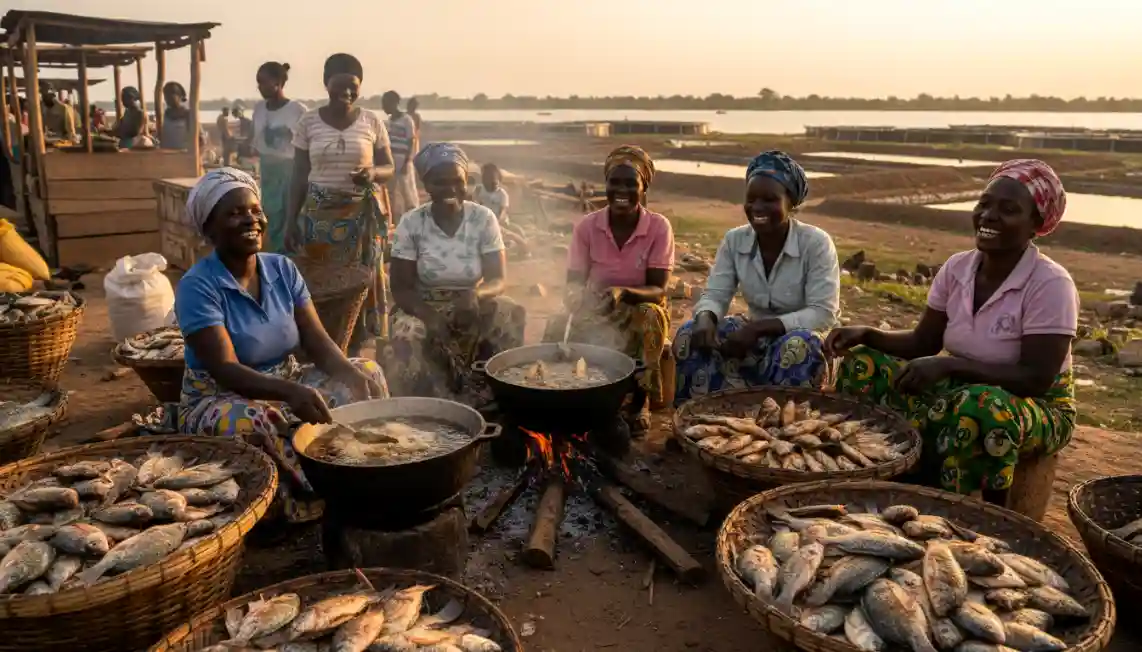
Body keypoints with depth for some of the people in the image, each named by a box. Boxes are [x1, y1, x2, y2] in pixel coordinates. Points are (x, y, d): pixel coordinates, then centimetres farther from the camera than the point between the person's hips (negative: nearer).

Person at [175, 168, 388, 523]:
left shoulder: (282, 269, -1)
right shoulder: (197, 286, -18)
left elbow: (319, 344, -4)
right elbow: (225, 371, -28)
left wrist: (351, 376, -26)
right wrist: (291, 392, -45)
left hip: (287, 388, 6)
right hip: (221, 400, -6)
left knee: (367, 372, -10)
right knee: (250, 423, -39)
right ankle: (311, 497, -19)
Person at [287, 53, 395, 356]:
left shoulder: (372, 122, 0)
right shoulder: (308, 122, 1)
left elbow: (389, 168, 6)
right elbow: (299, 175, 4)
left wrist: (373, 174, -17)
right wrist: (291, 220, 1)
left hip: (363, 214, 0)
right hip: (319, 214, 0)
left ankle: (357, 350, 13)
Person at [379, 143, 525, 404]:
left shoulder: (484, 219, -6)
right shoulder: (411, 223, -8)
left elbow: (498, 279, -9)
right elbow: (401, 288, -7)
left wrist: (476, 294, -34)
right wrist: (430, 316, -28)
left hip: (473, 307, 1)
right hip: (424, 309, -1)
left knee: (511, 319, -29)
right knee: (405, 342, -33)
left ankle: (489, 401, -11)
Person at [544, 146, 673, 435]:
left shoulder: (659, 227, -14)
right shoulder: (586, 226, -10)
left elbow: (658, 291, -18)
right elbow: (573, 284, -10)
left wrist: (623, 292, -39)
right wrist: (575, 297, -36)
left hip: (638, 311, -1)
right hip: (596, 311, 2)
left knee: (651, 316, -35)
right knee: (558, 328, -27)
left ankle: (638, 401, -13)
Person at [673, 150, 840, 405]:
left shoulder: (816, 243, -17)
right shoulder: (734, 240, -5)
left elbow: (823, 314, -23)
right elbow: (715, 296, -5)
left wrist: (757, 328, -32)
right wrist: (705, 318, -31)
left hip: (803, 341, -4)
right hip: (756, 338, 4)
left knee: (797, 347, -38)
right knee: (691, 334, -19)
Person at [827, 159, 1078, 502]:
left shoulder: (1051, 285, -20)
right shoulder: (957, 267, -2)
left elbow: (1035, 379, -25)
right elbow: (923, 342, 3)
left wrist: (947, 365, -34)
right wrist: (866, 333, -16)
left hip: (1038, 407, -6)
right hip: (963, 392, 6)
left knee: (982, 408, -41)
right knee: (862, 364, -12)